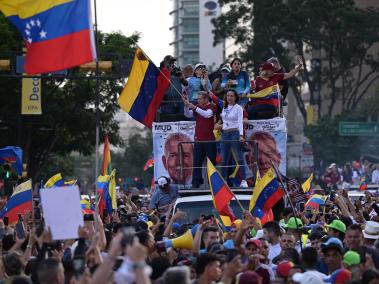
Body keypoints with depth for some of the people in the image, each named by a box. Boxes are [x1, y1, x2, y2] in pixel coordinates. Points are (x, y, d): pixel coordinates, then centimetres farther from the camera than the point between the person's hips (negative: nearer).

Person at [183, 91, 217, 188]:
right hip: (198, 139, 5)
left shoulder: (212, 107, -4)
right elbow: (188, 115, 3)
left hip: (209, 139, -4)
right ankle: (196, 182, 2)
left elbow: (207, 114, -23)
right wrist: (186, 105, -13)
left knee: (211, 161, 2)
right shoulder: (197, 107, 11)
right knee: (197, 161, 1)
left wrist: (194, 107, -26)